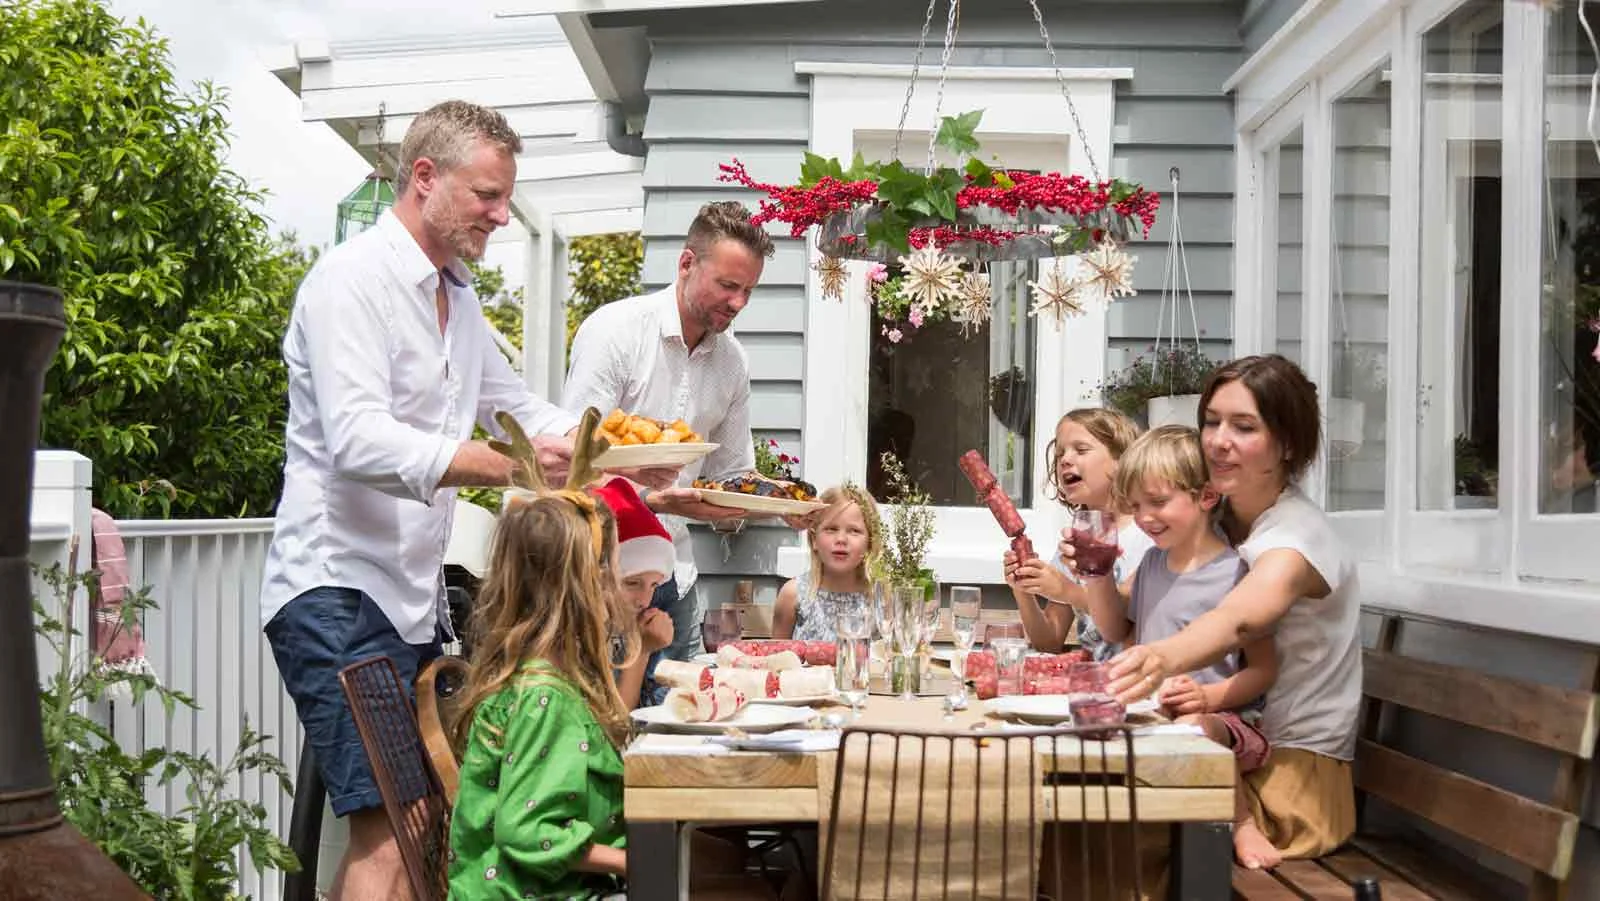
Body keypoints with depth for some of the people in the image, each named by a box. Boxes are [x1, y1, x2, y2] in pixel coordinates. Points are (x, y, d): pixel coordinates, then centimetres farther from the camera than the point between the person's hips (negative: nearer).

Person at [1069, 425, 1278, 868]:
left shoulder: (1235, 573, -9)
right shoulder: (1152, 563, 15)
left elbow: (1263, 668, -9)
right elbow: (1118, 631, 30)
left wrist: (1209, 697, -25)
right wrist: (1095, 573, 17)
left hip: (1223, 718, -7)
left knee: (1193, 728, -41)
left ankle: (1242, 824, -18)